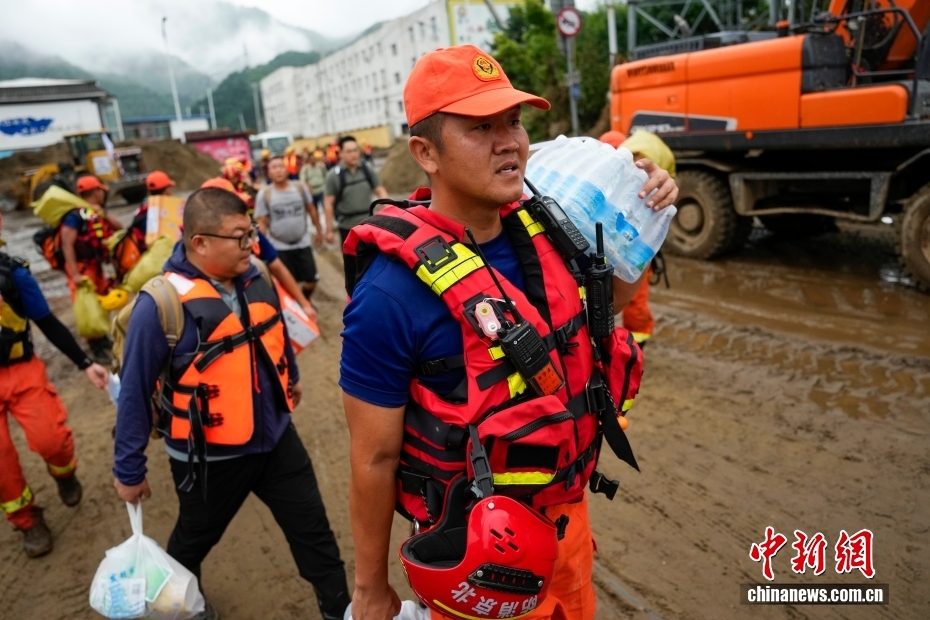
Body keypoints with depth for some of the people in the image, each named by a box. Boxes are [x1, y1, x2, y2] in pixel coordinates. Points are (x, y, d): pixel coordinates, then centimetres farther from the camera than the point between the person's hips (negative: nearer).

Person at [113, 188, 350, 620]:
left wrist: (290, 377, 28)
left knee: (313, 530, 14)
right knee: (194, 539, 24)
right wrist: (129, 470, -7)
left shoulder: (253, 278, -7)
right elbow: (135, 391, -16)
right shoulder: (162, 303, -24)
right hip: (210, 455, -4)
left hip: (276, 438, 4)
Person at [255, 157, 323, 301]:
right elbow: (262, 223, -7)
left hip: (303, 243, 2)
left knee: (311, 280, 9)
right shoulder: (264, 194, -8)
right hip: (279, 247, -2)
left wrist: (318, 230, 13)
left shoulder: (299, 188, -2)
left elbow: (311, 209, 10)